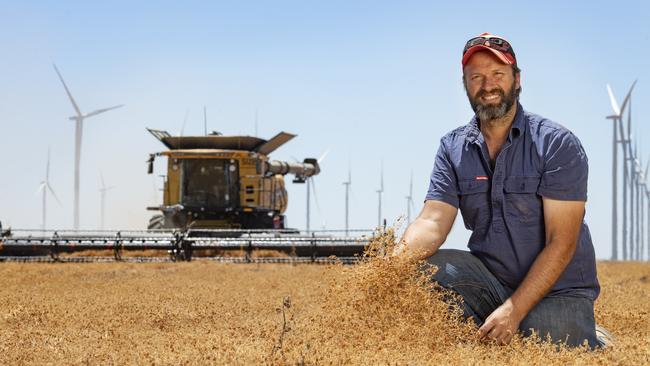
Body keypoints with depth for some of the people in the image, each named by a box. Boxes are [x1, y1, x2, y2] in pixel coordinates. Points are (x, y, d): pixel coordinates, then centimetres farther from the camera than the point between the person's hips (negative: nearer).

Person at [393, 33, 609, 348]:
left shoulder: (557, 144, -10)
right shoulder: (453, 148, 4)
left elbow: (561, 242, -15)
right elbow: (433, 220, -9)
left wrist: (513, 310, -24)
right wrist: (397, 259, -32)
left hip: (556, 289, -2)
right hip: (491, 280, 3)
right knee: (421, 268, -22)